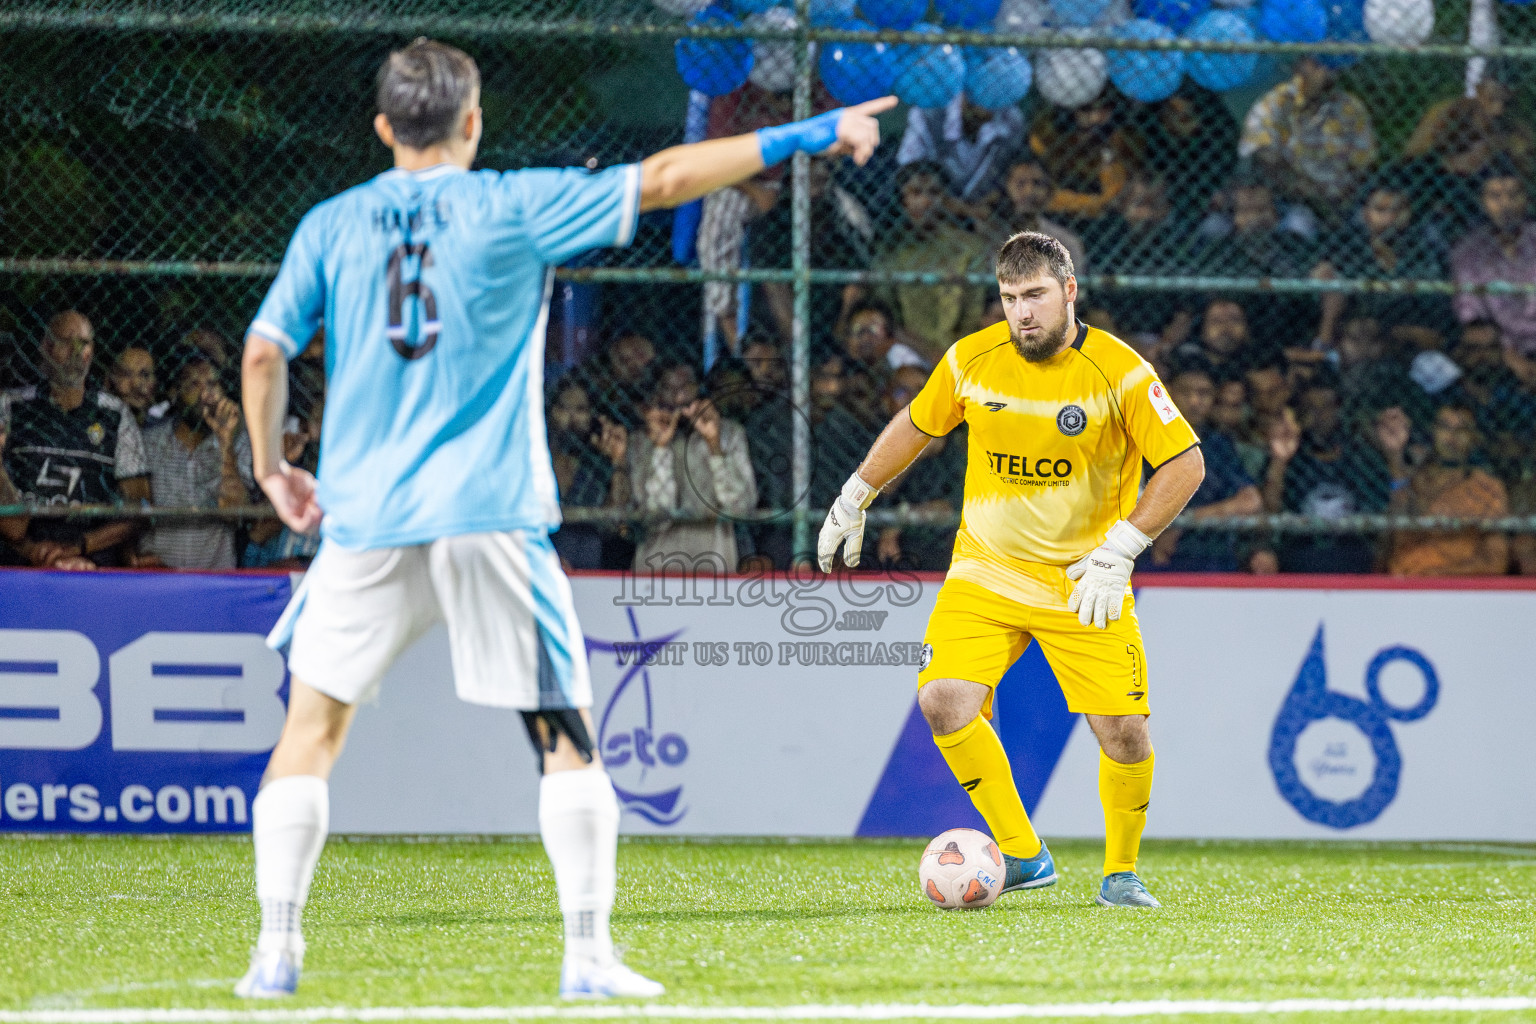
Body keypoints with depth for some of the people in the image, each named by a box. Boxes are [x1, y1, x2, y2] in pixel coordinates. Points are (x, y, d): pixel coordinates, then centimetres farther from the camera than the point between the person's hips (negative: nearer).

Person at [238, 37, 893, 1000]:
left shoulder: (330, 226, 6)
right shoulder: (514, 207, 1)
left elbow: (264, 352, 2)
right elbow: (666, 179, 0)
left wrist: (271, 467, 17)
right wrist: (804, 137, 5)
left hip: (365, 518, 2)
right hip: (490, 518, -2)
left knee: (312, 725, 10)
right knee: (566, 731, 5)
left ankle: (277, 950, 2)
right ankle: (588, 951, -1)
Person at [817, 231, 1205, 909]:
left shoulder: (1119, 371, -13)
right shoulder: (971, 360, -4)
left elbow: (1186, 464, -11)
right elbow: (916, 426, 14)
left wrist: (1116, 553, -15)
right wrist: (853, 501, 19)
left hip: (1084, 584, -2)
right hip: (986, 569, 2)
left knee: (1122, 729, -12)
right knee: (944, 702, -20)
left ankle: (1121, 872, 14)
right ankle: (1021, 857, -4)